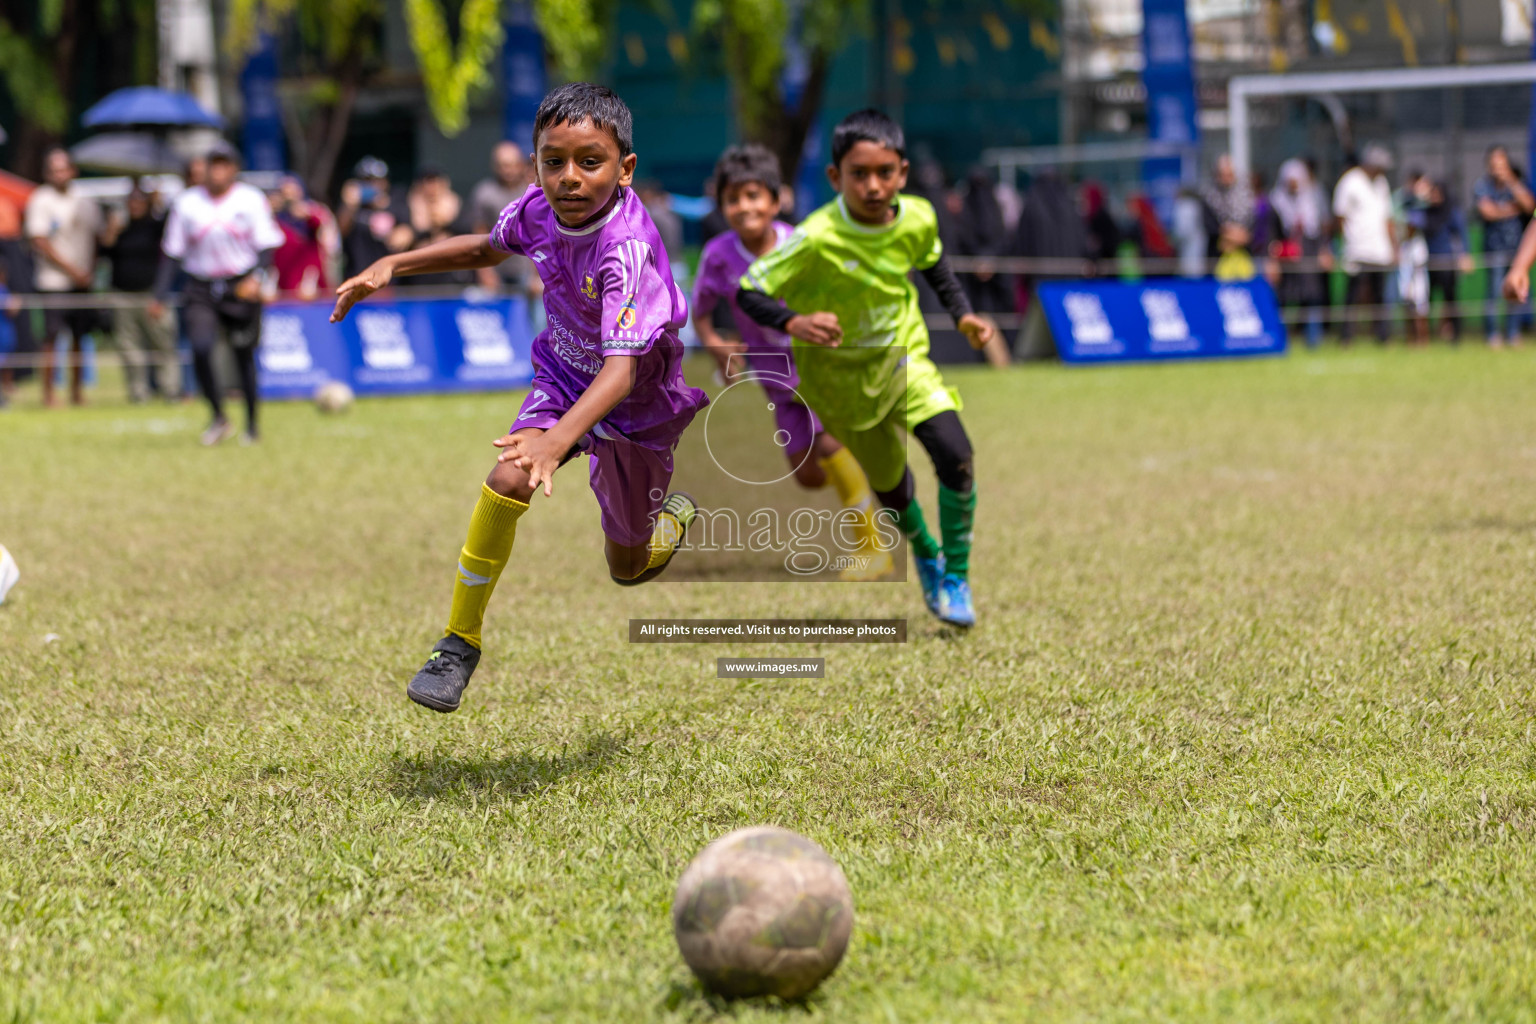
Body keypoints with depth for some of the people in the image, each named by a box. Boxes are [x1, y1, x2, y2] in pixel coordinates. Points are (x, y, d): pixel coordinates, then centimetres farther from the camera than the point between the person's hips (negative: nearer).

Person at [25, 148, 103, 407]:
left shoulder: (85, 201, 11)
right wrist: (72, 270, -13)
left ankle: (77, 392, 14)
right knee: (51, 337, -7)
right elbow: (40, 242, -10)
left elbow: (96, 237, 17)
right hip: (54, 281, -5)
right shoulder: (40, 201, -5)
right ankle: (48, 393, -2)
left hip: (83, 281, 5)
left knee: (79, 336, 7)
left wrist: (91, 271, 3)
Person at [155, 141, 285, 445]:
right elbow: (173, 252, 8)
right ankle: (219, 417, -4)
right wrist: (160, 294, 1)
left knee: (244, 355, 3)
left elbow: (267, 246, -1)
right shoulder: (186, 203, 6)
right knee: (201, 348, -19)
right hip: (201, 290, 1)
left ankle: (252, 426, 18)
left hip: (241, 288, -1)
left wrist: (256, 277, -19)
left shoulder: (252, 200, 1)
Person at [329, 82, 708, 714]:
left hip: (636, 405, -4)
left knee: (627, 567, 12)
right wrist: (392, 265, -1)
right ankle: (460, 644, -10)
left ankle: (677, 514, 49)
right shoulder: (538, 208, -17)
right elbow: (487, 248, 9)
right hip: (564, 375, 4)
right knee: (507, 482, -25)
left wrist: (559, 439, -63)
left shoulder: (628, 248, -37)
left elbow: (621, 371, -47)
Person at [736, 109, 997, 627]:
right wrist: (793, 322, -42)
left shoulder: (917, 219, -15)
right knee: (889, 483, 12)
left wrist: (963, 314, -3)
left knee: (956, 456, -18)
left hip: (904, 359, 2)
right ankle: (925, 555, 46)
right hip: (840, 379, -2)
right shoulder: (817, 240, -29)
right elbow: (748, 292, -24)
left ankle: (956, 577, 1)